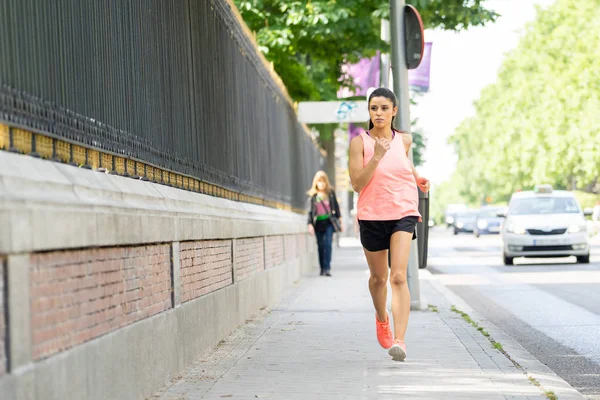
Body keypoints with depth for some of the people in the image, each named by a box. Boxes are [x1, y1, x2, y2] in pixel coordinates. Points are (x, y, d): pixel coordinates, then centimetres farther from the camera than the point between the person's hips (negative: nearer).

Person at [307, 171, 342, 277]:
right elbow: (310, 210, 5)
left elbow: (336, 206, 13)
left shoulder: (331, 193, 6)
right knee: (320, 246, 4)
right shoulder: (313, 195, 6)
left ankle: (327, 268, -15)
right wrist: (310, 224, -2)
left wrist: (339, 217, 11)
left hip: (329, 222, -1)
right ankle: (322, 268, 11)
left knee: (327, 244, -12)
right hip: (318, 223, 1)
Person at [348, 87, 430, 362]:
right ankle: (381, 318, 47)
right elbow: (357, 184, -13)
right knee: (378, 277, 15)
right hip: (372, 216, 0)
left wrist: (416, 179, 12)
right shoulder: (359, 142, -5)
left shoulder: (404, 140, 5)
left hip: (403, 214, 0)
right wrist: (376, 157, -23)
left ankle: (399, 340, -24)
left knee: (398, 277, -17)